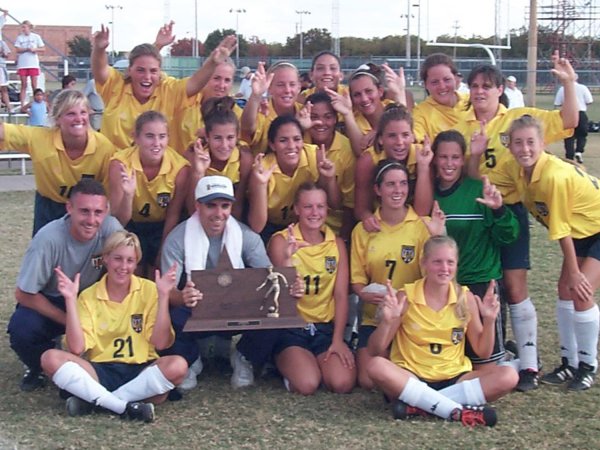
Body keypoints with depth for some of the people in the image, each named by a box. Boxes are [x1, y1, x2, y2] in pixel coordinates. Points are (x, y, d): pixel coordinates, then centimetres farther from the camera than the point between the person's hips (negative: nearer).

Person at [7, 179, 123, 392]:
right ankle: (39, 367, 4)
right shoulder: (48, 239, -28)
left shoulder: (110, 228, -24)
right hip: (48, 302, -2)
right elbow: (24, 294, -20)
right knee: (22, 329, -31)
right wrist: (70, 322, -19)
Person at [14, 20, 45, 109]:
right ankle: (22, 104, 3)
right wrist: (27, 49, -17)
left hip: (33, 64, -1)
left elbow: (43, 49, 4)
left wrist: (35, 49, -13)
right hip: (22, 64, 1)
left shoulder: (36, 37, 4)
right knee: (23, 85, 2)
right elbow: (18, 50, -4)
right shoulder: (19, 38, 5)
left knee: (34, 85, 0)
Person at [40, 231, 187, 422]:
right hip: (99, 371, 1)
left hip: (139, 371, 0)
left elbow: (160, 343, -7)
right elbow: (76, 348, -8)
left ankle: (91, 399, -21)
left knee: (177, 366, -32)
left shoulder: (148, 290, 2)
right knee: (51, 358, -24)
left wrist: (163, 296, -14)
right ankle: (126, 406, -27)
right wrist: (70, 299, -13)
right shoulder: (89, 297, 3)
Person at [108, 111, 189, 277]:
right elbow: (120, 221, -20)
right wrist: (128, 194, -38)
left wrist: (162, 256, -3)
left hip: (162, 227, 0)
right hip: (131, 226, 0)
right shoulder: (120, 163, -22)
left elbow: (173, 216, -9)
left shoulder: (180, 167, -23)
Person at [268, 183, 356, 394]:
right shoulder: (281, 241, -3)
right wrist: (287, 259, -30)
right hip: (290, 328, -3)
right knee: (307, 384, -26)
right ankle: (287, 363, 9)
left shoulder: (336, 244, 6)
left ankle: (314, 361, 11)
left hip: (325, 327, 3)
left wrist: (338, 339, -8)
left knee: (343, 383, -21)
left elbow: (341, 295, 2)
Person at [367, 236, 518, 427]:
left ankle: (420, 405, -24)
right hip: (411, 378, -2)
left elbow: (483, 352, 6)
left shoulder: (466, 299, 1)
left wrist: (489, 320, -10)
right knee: (376, 366, -33)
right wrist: (387, 321, -23)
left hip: (454, 379, 3)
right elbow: (375, 351, -5)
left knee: (508, 376, -22)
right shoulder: (406, 298, -6)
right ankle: (457, 411, -33)